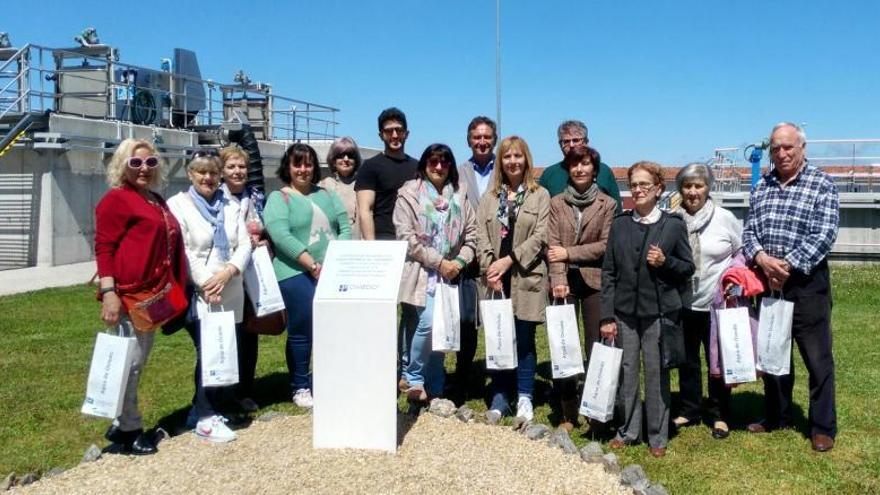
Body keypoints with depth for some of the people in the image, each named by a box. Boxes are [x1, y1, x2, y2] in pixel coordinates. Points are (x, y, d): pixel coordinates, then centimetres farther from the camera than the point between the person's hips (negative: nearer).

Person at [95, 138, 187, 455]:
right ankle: (128, 428, 7)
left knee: (140, 360, 15)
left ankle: (122, 423, 26)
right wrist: (108, 292, -21)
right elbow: (103, 247, -13)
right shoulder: (116, 199, -6)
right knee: (129, 359, -4)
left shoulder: (156, 201, 18)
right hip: (128, 293, -9)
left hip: (154, 292, 9)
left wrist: (172, 289, 25)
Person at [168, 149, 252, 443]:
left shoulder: (231, 207, 16)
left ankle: (204, 410, 19)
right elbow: (180, 251, -7)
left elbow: (244, 245, 7)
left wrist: (227, 273, -11)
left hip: (231, 295, 5)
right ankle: (205, 417, -1)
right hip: (198, 295, -5)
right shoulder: (178, 205, 2)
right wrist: (204, 284, -14)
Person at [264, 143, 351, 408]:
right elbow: (281, 237, -13)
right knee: (301, 331, 0)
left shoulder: (327, 194, 15)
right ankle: (300, 387, 15)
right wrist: (314, 266, -17)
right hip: (297, 274, -4)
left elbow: (345, 229, 9)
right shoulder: (278, 198, 1)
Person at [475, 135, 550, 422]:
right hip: (496, 279, 3)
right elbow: (481, 237, 6)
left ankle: (524, 400, 14)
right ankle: (499, 400, 16)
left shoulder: (540, 196, 4)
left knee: (524, 340, 2)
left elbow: (540, 237, -5)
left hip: (526, 278, -2)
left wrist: (508, 260, -12)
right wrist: (489, 268, -9)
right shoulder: (490, 197, 14)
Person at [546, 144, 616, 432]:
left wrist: (569, 252, -9)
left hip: (594, 281, -1)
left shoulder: (607, 204, 4)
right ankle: (568, 414, 14)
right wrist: (558, 280, -14)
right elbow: (553, 245, -1)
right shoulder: (556, 203, 8)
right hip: (565, 282, 1)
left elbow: (606, 245, -3)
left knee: (596, 348, 1)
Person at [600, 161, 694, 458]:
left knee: (656, 374, 5)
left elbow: (688, 267, 6)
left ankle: (657, 436, 18)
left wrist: (665, 262, -16)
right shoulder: (619, 224, 5)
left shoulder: (674, 225, -1)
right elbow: (608, 271, 3)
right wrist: (607, 316, -1)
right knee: (626, 372, 8)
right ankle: (628, 430, 23)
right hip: (624, 311, 2)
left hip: (659, 311, -2)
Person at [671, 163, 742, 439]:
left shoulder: (725, 219, -3)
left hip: (718, 304, -1)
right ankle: (689, 411, 27)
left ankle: (719, 416, 22)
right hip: (683, 304, 1)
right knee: (687, 360, 12)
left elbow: (743, 254, 7)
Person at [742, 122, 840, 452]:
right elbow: (749, 231, 5)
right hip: (768, 282, 5)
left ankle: (823, 428, 15)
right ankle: (777, 418, 31)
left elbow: (823, 236, -13)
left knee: (817, 359, 2)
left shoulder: (821, 185, -5)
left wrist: (787, 266, -19)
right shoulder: (761, 187, 10)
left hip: (806, 281, -5)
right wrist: (762, 259, -14)